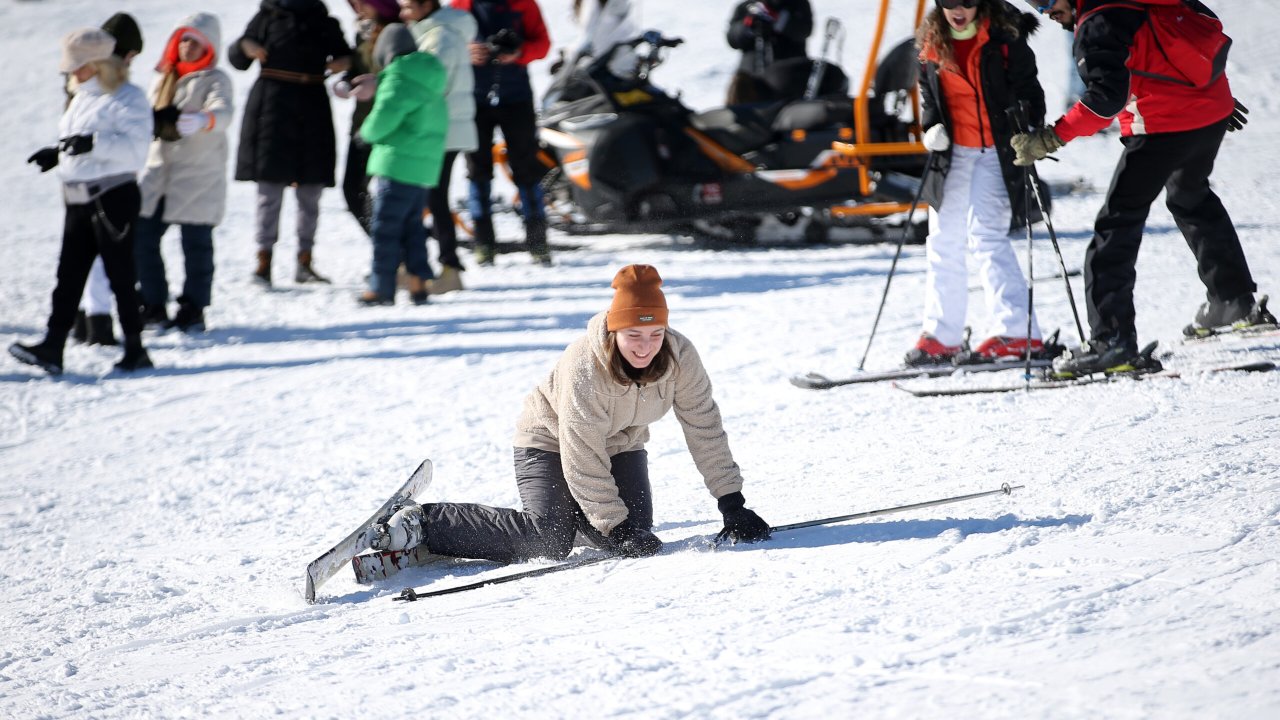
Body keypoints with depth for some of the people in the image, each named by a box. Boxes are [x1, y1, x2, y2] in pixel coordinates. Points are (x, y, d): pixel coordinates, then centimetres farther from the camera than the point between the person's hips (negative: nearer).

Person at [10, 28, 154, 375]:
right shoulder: (82, 98, 17)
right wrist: (57, 153, 12)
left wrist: (94, 143, -29)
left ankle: (135, 349, 8)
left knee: (119, 275, -2)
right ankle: (52, 348, -2)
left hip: (114, 197, -8)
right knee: (68, 274, 2)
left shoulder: (127, 98, -11)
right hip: (79, 200, 8)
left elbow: (135, 148, -21)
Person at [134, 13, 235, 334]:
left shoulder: (215, 80, -6)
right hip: (158, 172, 6)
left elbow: (222, 111, -27)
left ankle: (193, 309, 6)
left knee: (196, 243, -2)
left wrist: (203, 120, -46)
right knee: (143, 236, 3)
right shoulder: (164, 79, 16)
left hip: (199, 176, -6)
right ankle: (153, 304, 14)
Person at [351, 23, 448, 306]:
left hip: (398, 163, -9)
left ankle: (381, 287, 1)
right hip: (424, 168, 9)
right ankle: (419, 281, 9)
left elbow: (383, 119, -22)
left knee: (386, 227, -2)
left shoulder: (399, 79, -14)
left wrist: (367, 132, 0)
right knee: (412, 225, 15)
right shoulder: (429, 80, 15)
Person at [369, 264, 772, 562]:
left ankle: (571, 511, 19)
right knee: (549, 540, -23)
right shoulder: (585, 370, -35)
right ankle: (419, 525, -13)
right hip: (551, 442, -5)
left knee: (633, 532, -14)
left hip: (621, 444, 5)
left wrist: (733, 505, -16)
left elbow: (705, 429, -14)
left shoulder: (679, 356, -22)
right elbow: (583, 461, -31)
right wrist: (618, 528, -31)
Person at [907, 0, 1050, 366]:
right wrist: (931, 126, 1)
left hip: (995, 151, -5)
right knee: (943, 241, 9)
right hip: (952, 150, 5)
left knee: (986, 235, -17)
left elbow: (1027, 88, -5)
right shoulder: (931, 43, 4)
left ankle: (1016, 332, -17)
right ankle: (940, 335, 19)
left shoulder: (1004, 36, -9)